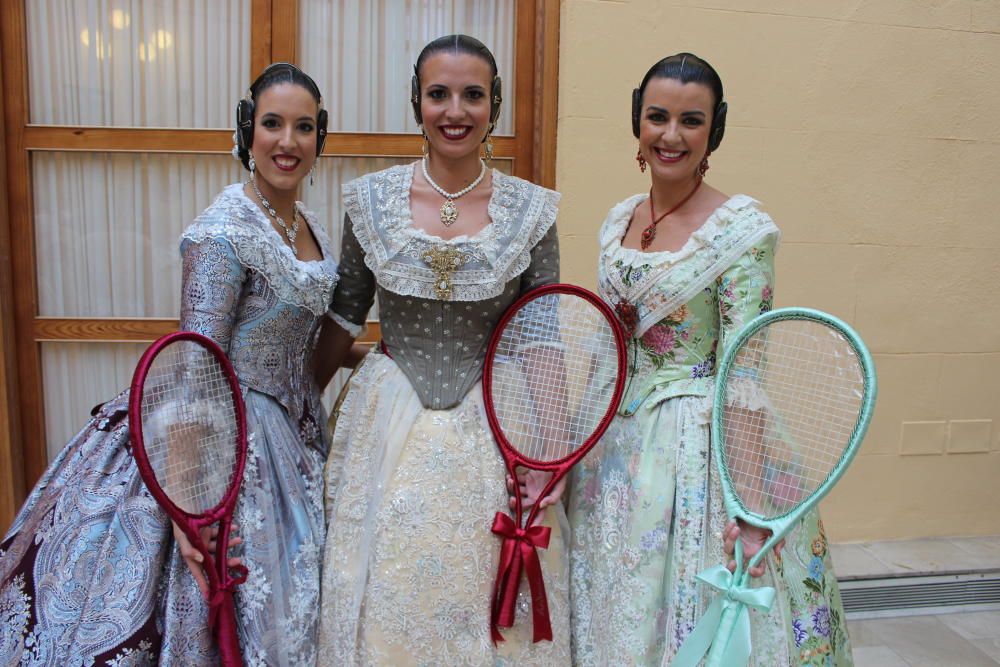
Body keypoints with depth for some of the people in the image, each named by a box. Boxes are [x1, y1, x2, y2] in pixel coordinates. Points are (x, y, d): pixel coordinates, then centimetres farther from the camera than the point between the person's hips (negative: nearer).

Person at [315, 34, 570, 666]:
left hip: (492, 425, -1)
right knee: (386, 596, 14)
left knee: (482, 597, 12)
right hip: (389, 420, 1)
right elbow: (344, 317, 7)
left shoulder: (532, 209, -5)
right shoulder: (370, 198, -3)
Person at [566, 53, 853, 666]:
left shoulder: (744, 230, -13)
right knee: (616, 614, 19)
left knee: (686, 617, 9)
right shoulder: (619, 220, 5)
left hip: (697, 445, -5)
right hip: (617, 442, 6)